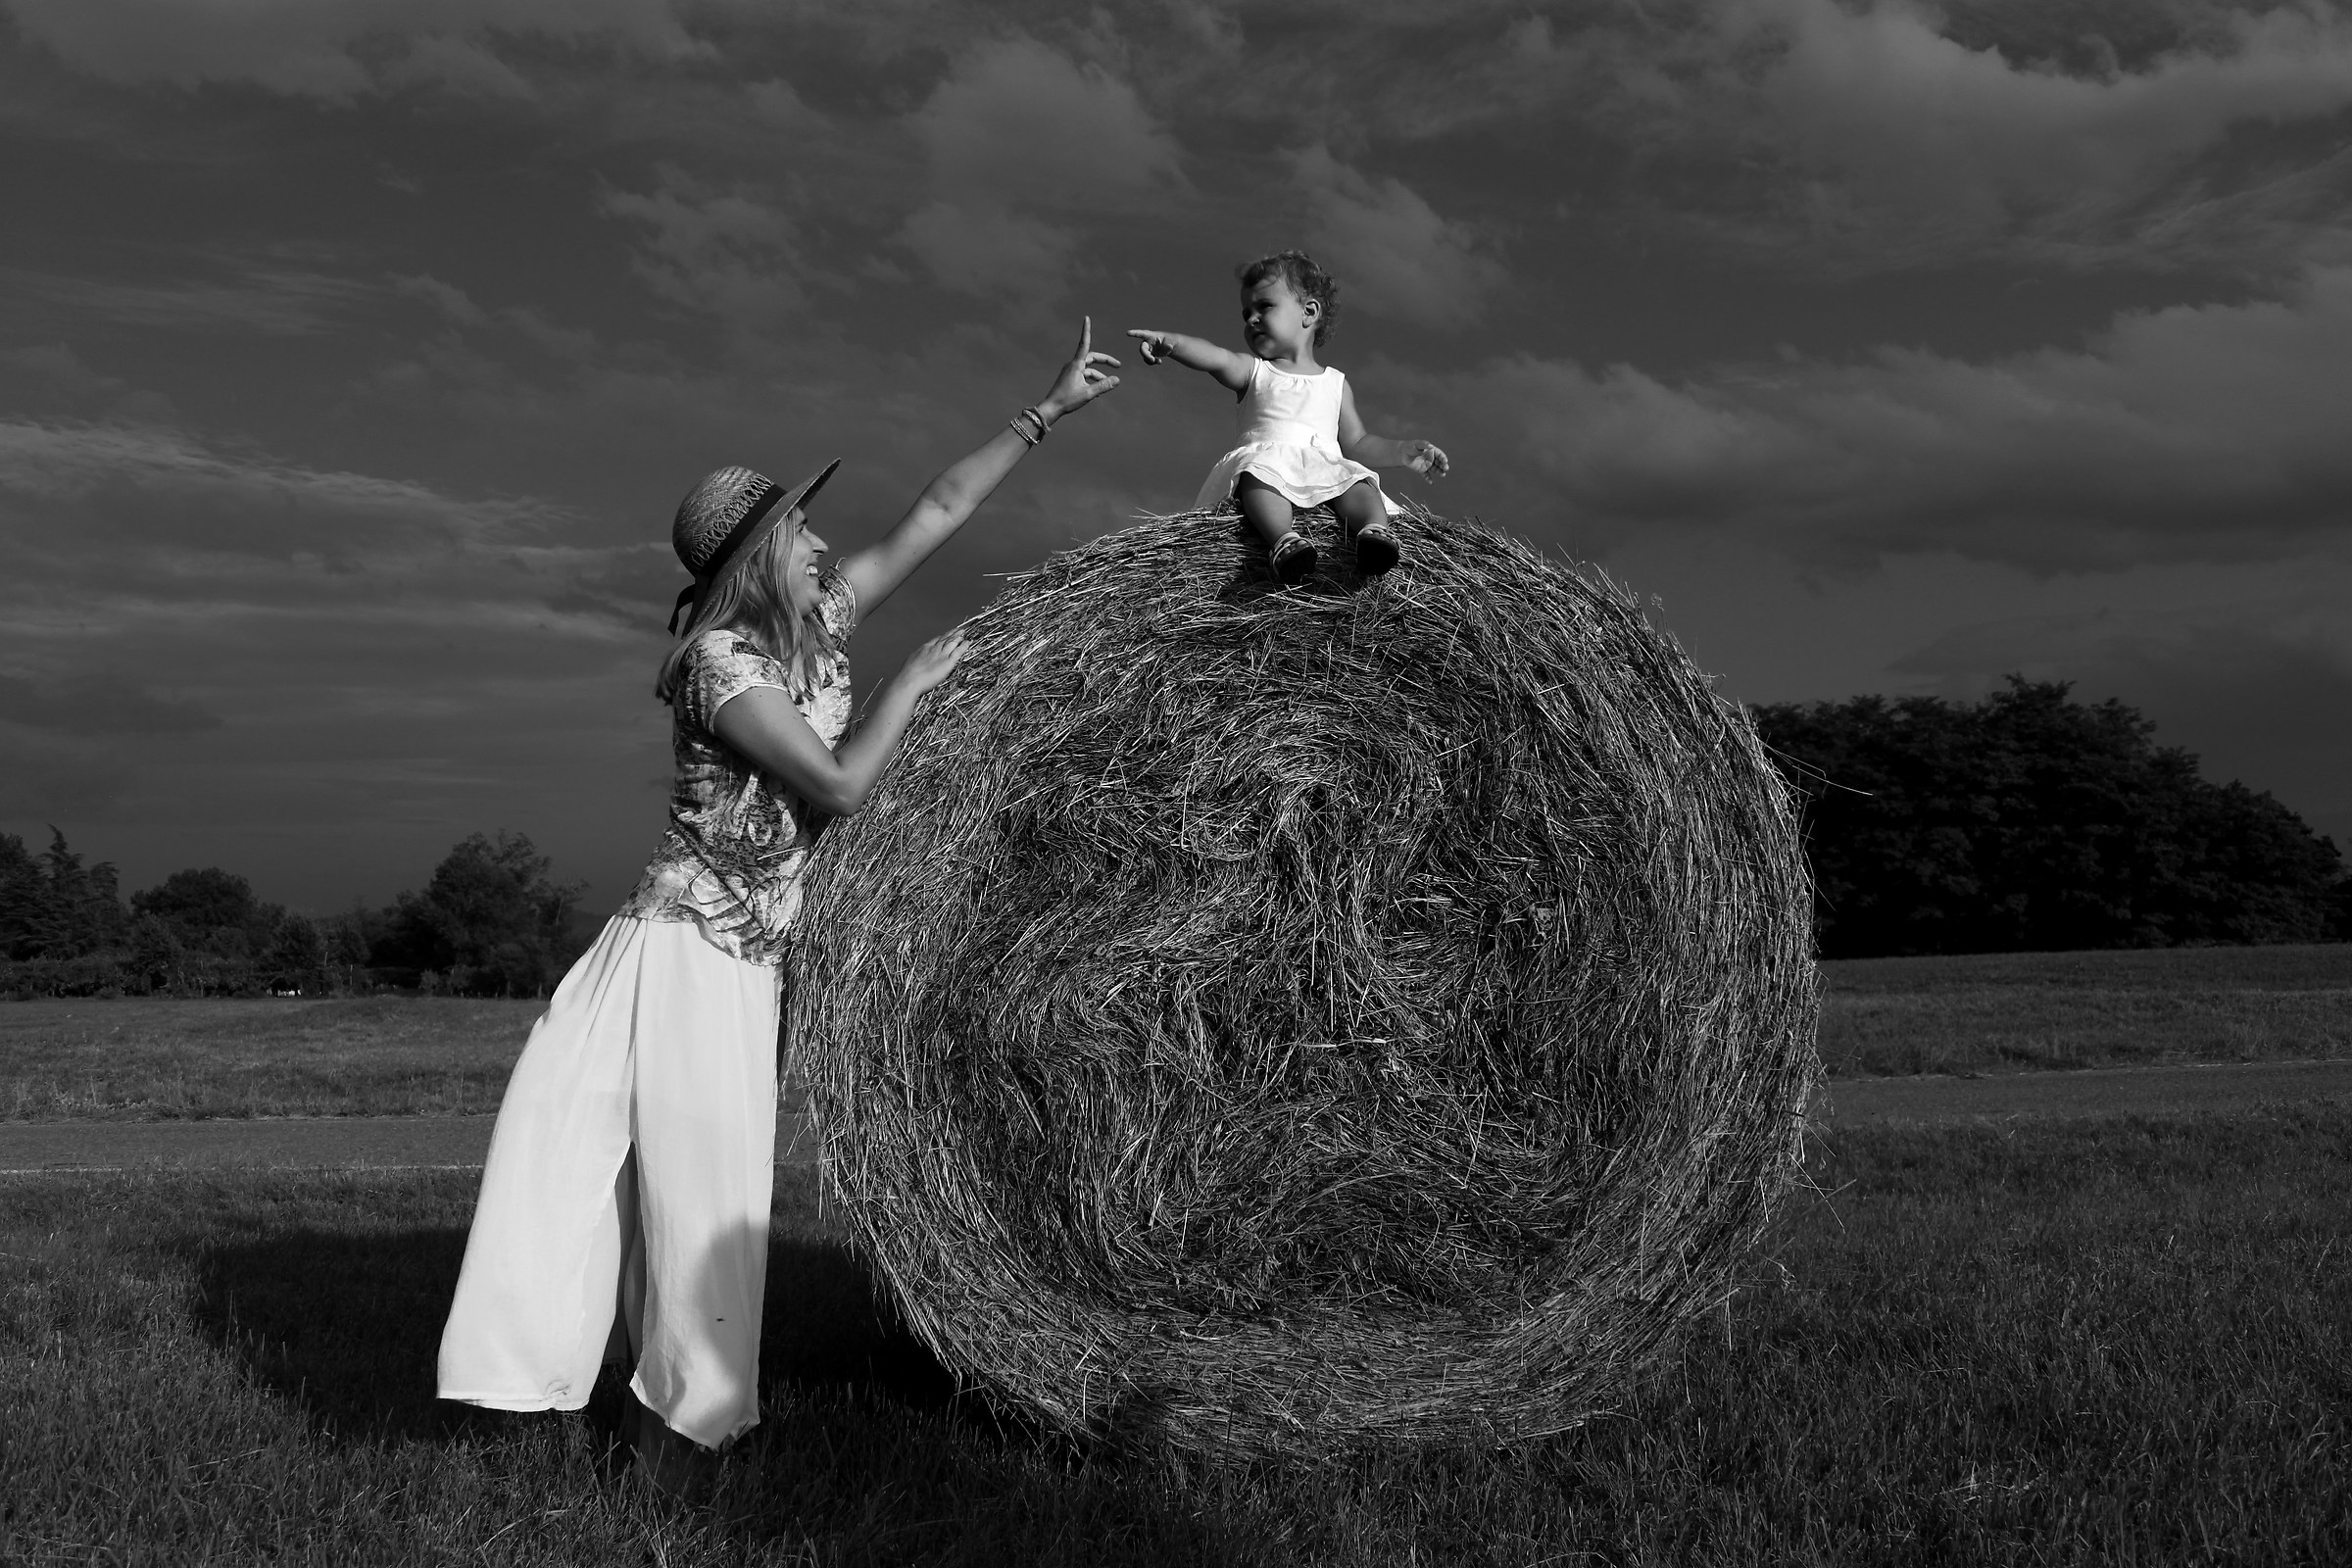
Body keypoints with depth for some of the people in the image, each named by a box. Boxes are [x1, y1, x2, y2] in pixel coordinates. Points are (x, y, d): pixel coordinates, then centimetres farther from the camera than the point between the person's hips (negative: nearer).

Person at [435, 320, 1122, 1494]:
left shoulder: (817, 627, 5)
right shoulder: (721, 660, -15)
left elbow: (940, 510, 7)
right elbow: (841, 787, -21)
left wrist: (1052, 407, 9)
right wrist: (918, 678, -10)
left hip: (744, 962, 5)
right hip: (671, 944, -5)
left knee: (709, 1183, 5)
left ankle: (681, 1403, 15)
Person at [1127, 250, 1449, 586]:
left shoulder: (1336, 384, 27)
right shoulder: (1252, 371, 21)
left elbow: (1357, 444, 29)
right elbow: (1216, 358, -1)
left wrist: (1404, 452, 14)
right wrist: (1171, 342, -22)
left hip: (1326, 463, 2)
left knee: (1356, 479, -29)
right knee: (1258, 475, -37)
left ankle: (1375, 528, -53)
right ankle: (1284, 540, -59)